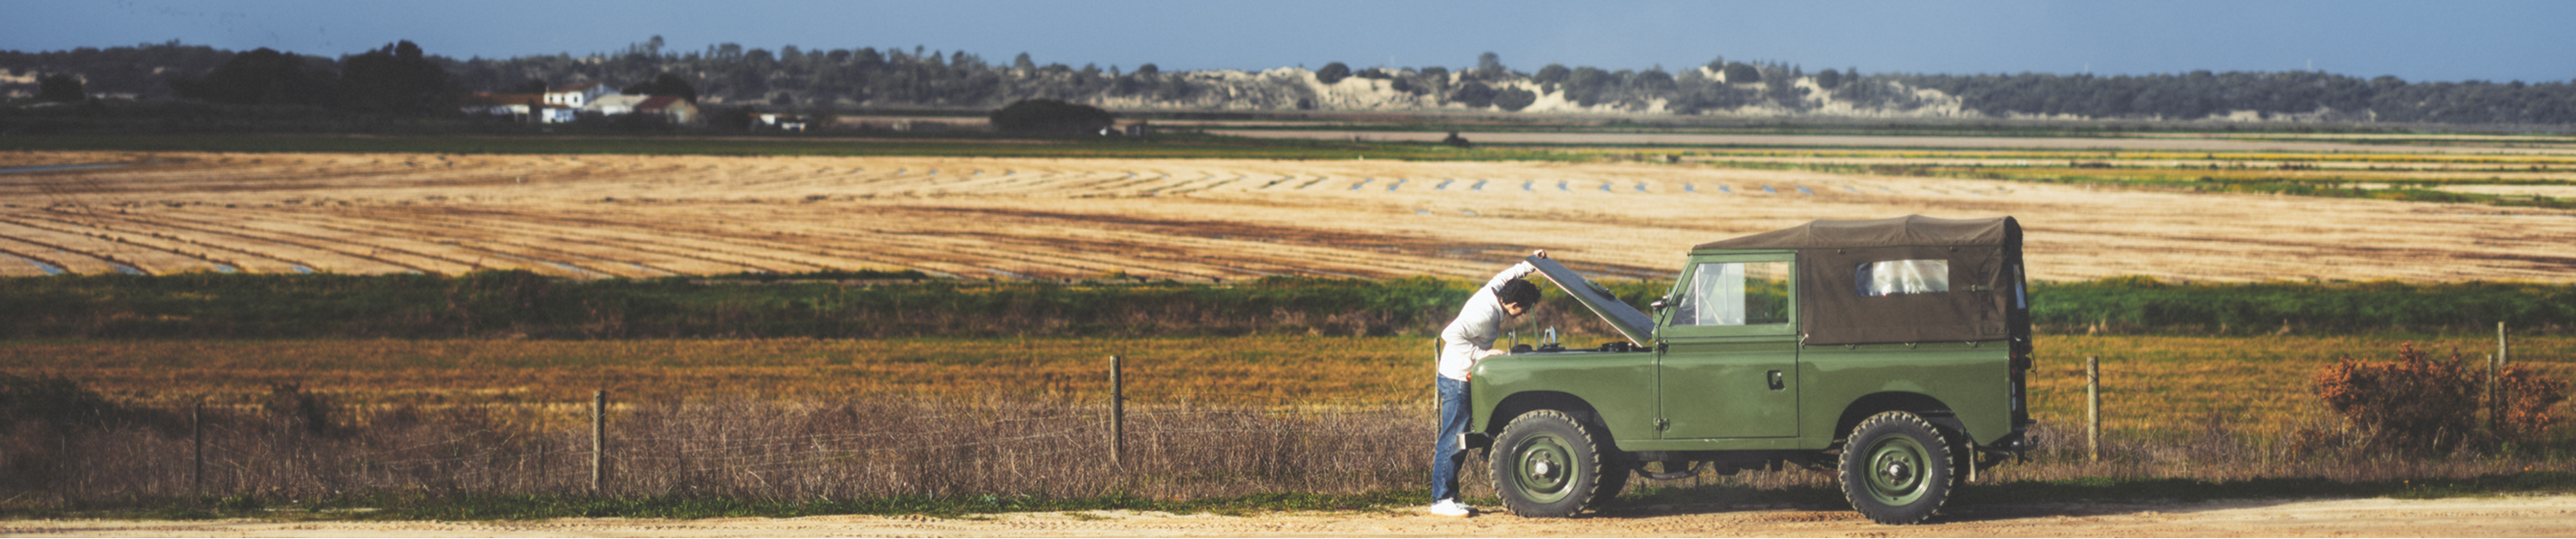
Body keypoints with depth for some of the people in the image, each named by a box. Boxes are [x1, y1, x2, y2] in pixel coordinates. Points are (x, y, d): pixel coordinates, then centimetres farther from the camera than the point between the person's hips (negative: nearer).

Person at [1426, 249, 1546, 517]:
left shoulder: (1493, 291, 3)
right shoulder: (1486, 314, -24)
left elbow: (1504, 276, 27)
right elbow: (1450, 335, -31)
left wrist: (1530, 265, 17)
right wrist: (1482, 354, -29)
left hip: (1461, 378, 10)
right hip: (1456, 380, -10)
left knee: (1459, 439, 11)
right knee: (1452, 439, -8)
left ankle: (1450, 495, 16)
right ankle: (1440, 500, -6)